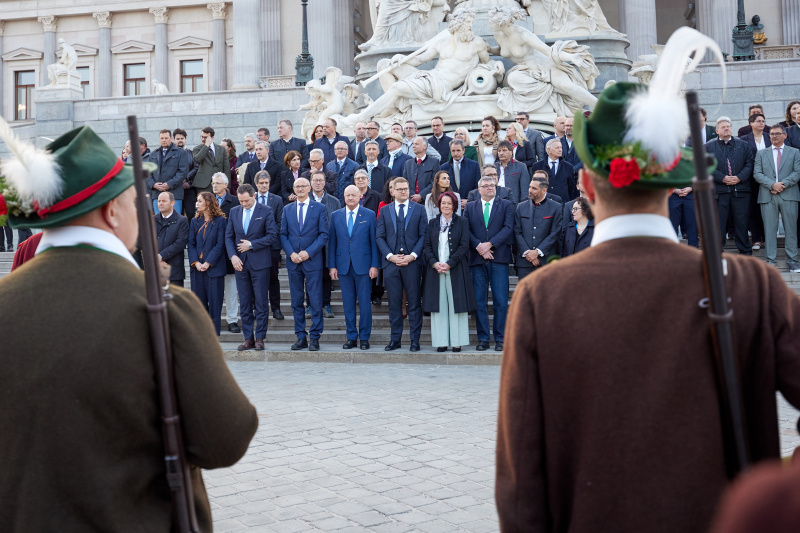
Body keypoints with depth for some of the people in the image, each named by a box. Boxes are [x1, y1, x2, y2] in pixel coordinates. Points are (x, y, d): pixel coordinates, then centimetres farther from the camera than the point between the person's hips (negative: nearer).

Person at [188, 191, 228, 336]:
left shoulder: (220, 221, -2)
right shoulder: (195, 221, 13)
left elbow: (220, 244, -7)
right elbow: (191, 244, 8)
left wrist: (208, 263, -14)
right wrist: (195, 262, -7)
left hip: (214, 267, -4)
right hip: (197, 267, 5)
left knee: (214, 301, -2)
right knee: (199, 301, 6)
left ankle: (214, 333, 3)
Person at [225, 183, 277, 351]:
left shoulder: (266, 211, -3)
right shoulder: (234, 211, 9)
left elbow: (272, 235, -7)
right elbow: (229, 236, 10)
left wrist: (252, 244, -12)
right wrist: (233, 255, -5)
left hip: (259, 263, -4)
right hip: (240, 262, 4)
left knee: (261, 303, -1)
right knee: (244, 304, 6)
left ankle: (260, 338, 5)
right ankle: (248, 338, 12)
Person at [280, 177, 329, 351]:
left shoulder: (319, 208, 2)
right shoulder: (287, 209, 11)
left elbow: (324, 235, -3)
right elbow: (283, 234, 9)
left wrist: (308, 252, -13)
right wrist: (291, 253, -7)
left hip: (312, 261, -3)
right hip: (293, 261, 3)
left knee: (315, 301, -3)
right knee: (296, 302, 6)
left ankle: (314, 337, 3)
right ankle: (301, 337, 12)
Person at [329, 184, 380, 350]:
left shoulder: (369, 215, 2)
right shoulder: (335, 216, 9)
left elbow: (374, 242, 1)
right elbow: (332, 242, 9)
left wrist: (374, 265, -5)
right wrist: (332, 266, 2)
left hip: (363, 266, -2)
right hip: (343, 266, 2)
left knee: (364, 304, 0)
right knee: (348, 304, 7)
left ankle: (364, 338, 10)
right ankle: (351, 337, 15)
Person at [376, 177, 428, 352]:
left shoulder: (419, 209, 8)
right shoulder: (384, 210, 11)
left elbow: (424, 235, 3)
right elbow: (379, 236, 7)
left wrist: (412, 255, -9)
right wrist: (390, 256, -7)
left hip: (412, 261, -1)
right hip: (391, 262, 1)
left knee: (414, 302, 0)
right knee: (394, 302, 5)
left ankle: (415, 340, 5)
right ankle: (395, 339, 12)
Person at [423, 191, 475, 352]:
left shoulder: (462, 223, 5)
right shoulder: (432, 223, 13)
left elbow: (464, 245, -3)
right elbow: (427, 245, 7)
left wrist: (449, 264, -12)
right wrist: (434, 263, -10)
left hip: (456, 270, -2)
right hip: (436, 269, 2)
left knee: (456, 305, -2)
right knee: (439, 304, 0)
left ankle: (457, 341, 2)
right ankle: (441, 342, 4)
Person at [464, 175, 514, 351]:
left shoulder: (506, 205, 10)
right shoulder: (470, 207, 15)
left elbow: (508, 228, -2)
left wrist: (490, 244, -12)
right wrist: (478, 246, -10)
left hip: (499, 259, -1)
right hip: (477, 259, 2)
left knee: (501, 302, -4)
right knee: (479, 302, 2)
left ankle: (500, 339, 3)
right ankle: (483, 339, 8)